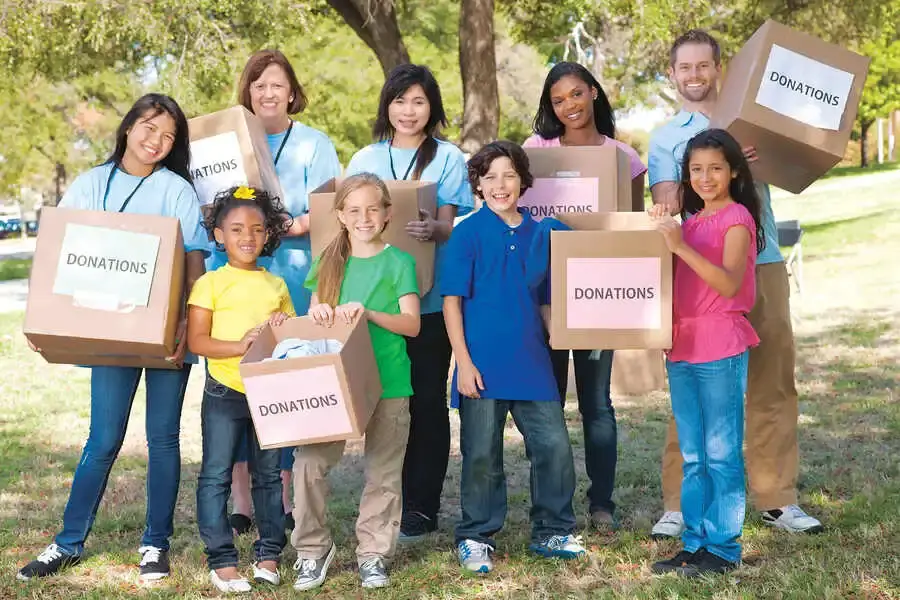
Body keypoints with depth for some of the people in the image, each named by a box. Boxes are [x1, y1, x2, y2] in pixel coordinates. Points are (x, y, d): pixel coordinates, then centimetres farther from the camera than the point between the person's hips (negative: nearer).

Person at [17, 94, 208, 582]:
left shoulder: (178, 191, 2)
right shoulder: (90, 185, 8)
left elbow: (195, 265, -3)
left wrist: (186, 326, -16)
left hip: (168, 331, -1)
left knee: (163, 437, 4)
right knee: (104, 440, 1)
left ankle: (156, 544, 15)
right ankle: (69, 543, 13)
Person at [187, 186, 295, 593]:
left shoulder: (276, 285, 10)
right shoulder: (210, 283, -3)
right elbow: (196, 341, -9)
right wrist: (240, 345, -22)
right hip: (225, 392, -4)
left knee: (269, 475, 11)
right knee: (216, 476, -1)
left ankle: (269, 552, 21)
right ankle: (221, 560, 6)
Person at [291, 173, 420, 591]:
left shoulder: (399, 262, -2)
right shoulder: (329, 261, 10)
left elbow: (412, 324, -10)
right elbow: (315, 319, 12)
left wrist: (368, 313, -25)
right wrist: (316, 313, -12)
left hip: (388, 382, -2)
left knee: (383, 471, 6)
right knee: (308, 463, -8)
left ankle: (373, 553, 20)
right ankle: (313, 548, 7)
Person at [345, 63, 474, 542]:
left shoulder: (448, 158, 4)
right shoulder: (365, 160, 14)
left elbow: (449, 224, -4)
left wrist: (433, 229, -27)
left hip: (429, 297, -3)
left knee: (426, 399, 0)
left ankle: (421, 507, 7)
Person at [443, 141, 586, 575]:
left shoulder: (538, 234, 8)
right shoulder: (468, 233, -4)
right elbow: (452, 300, -5)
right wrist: (464, 362, -11)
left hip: (533, 363, 4)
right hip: (484, 365, -4)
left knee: (554, 446, 3)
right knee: (482, 455, 5)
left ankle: (552, 532, 20)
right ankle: (475, 538, 21)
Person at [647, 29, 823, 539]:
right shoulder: (665, 139, 8)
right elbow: (668, 205, -7)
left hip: (764, 264, 2)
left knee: (773, 385, 5)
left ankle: (778, 499, 12)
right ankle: (679, 504, 4)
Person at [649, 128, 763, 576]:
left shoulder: (737, 218, -5)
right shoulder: (690, 221, 16)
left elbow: (729, 283, -18)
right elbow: (674, 280, 14)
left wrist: (681, 246, -24)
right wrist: (660, 232, 4)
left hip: (721, 347, -7)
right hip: (682, 346, 7)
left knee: (721, 452, -3)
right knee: (692, 456, 11)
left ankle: (723, 549, 2)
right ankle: (695, 543, 18)